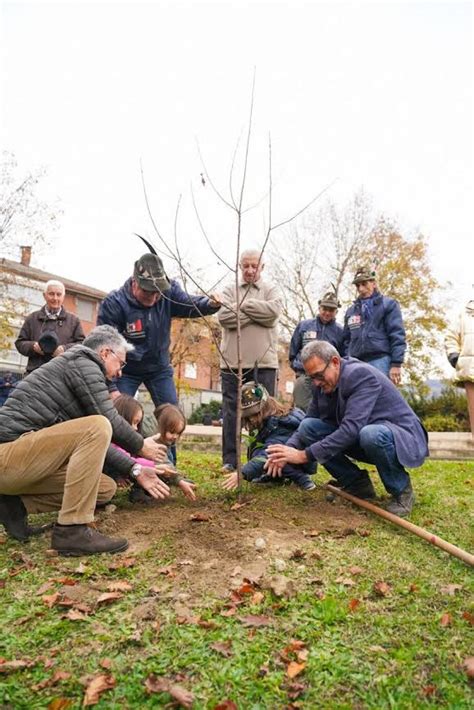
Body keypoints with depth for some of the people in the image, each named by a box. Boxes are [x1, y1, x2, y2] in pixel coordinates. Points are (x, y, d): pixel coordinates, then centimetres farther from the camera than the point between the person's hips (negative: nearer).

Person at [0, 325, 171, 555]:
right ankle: (71, 530, -21)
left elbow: (95, 443, 18)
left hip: (21, 456, 10)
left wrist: (135, 471, 11)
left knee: (106, 488, 7)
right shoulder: (83, 361, -5)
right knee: (98, 426, -24)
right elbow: (109, 421, -13)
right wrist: (140, 446, 5)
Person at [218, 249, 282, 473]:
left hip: (264, 362, 0)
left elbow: (273, 310, -11)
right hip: (233, 361, 1)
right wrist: (256, 312, -8)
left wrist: (243, 305, -6)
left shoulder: (270, 290, 11)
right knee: (231, 412, 5)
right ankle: (230, 461, 13)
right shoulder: (230, 290, 11)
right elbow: (224, 317, -7)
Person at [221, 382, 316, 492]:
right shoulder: (266, 422, -2)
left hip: (305, 461, -8)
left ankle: (301, 477, -15)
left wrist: (243, 473, -47)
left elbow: (269, 454, -40)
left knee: (259, 454, -24)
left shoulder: (280, 423, -29)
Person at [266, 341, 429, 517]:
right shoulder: (323, 386, -2)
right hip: (360, 438, 7)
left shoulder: (361, 375, -25)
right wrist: (288, 449, -18)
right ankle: (357, 484, 3)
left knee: (371, 434, -41)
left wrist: (305, 455, -34)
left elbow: (351, 429, -35)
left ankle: (401, 489, -10)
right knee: (308, 426, -9)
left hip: (403, 439, -7)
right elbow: (306, 424, 3)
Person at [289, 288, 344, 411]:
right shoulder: (303, 326, 7)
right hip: (304, 376, 0)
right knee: (302, 410, -2)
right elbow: (293, 350, 13)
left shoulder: (339, 331, 5)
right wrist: (296, 365, 10)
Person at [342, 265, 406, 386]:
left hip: (380, 361, -4)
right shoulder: (351, 311, 21)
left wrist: (396, 364, -12)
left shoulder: (388, 305, 7)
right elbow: (346, 341, 22)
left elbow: (397, 336, -2)